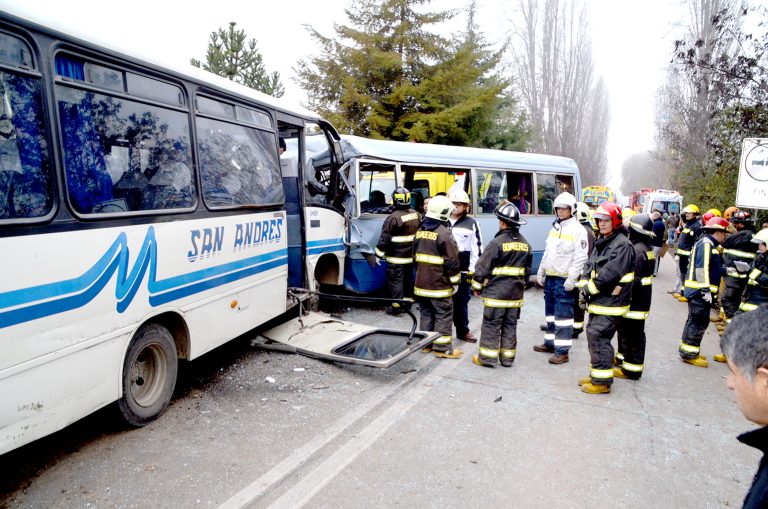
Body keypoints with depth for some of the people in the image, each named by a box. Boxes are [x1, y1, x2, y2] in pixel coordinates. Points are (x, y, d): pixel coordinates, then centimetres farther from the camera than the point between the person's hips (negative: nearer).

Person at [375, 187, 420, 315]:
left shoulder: (393, 217, -20)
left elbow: (385, 238, -17)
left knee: (396, 280, -1)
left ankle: (396, 306, 1)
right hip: (411, 256, 7)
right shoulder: (416, 215, 4)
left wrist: (379, 253, -8)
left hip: (396, 257, -7)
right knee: (408, 278, 17)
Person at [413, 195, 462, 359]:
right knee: (444, 315, 3)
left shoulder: (420, 231, 9)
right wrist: (455, 280, -5)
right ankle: (442, 347, 7)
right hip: (439, 284, -7)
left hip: (421, 283, 7)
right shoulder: (444, 233, -16)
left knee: (426, 313, 17)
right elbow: (452, 261, -16)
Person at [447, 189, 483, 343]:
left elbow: (477, 248, 1)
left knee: (461, 300, 9)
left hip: (462, 269, 0)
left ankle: (463, 330, 22)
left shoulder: (471, 223, 2)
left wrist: (472, 271, -3)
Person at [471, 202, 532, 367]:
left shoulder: (497, 242, -15)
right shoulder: (525, 244, 6)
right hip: (516, 292, 6)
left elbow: (483, 266, -11)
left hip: (496, 291, -6)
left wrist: (477, 285, 1)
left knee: (491, 324, 2)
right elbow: (527, 269, 15)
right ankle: (507, 358, 19)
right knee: (510, 325, 12)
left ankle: (487, 357, 7)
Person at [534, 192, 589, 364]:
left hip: (564, 280, -8)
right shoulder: (554, 227, 15)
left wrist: (572, 279, -20)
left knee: (563, 314, -5)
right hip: (550, 277, 8)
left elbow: (580, 257, -16)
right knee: (550, 312, 16)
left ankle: (562, 351, 0)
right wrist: (541, 272, 17)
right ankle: (550, 343, 28)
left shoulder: (577, 229, -10)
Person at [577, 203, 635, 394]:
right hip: (598, 301, 10)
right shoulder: (601, 242, 16)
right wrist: (584, 285, -3)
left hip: (611, 302, -10)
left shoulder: (622, 245, -15)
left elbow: (610, 273, -23)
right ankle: (596, 375, 29)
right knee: (593, 335, 16)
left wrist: (590, 287, -16)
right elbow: (589, 265, 13)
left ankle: (602, 381, 1)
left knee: (599, 338, -9)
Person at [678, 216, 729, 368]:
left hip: (699, 291, 10)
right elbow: (701, 268, -22)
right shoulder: (706, 244, -14)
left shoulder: (709, 244, 17)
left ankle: (687, 350, 25)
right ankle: (689, 354, 2)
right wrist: (706, 289, -23)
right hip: (699, 291, -10)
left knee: (694, 321, 16)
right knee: (699, 322, -5)